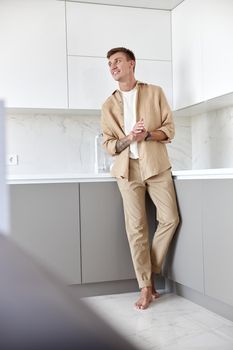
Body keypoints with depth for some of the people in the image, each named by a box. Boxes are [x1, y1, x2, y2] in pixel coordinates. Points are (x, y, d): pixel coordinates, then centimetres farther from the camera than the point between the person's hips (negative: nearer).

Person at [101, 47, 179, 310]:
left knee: (170, 219, -6)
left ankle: (150, 271, 14)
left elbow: (169, 129, 3)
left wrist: (147, 134, -16)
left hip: (156, 165, 0)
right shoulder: (108, 106, 10)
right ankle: (146, 286, 3)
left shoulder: (154, 93, 7)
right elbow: (108, 145, 5)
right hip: (128, 169, 0)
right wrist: (129, 138, -15)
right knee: (136, 227, -4)